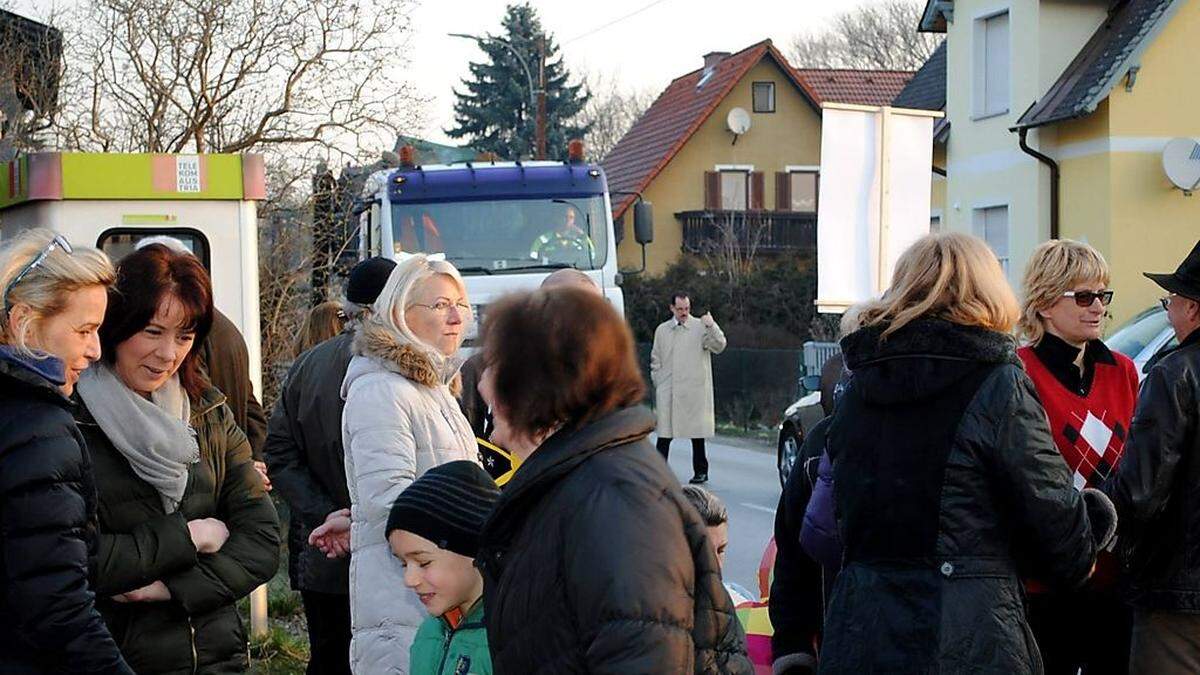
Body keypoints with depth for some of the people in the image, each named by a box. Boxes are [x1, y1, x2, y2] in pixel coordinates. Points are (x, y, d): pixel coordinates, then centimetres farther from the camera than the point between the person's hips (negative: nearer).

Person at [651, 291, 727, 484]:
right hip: (667, 390, 2)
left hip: (694, 390, -2)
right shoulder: (662, 330, 11)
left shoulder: (701, 327, 1)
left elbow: (719, 346, -10)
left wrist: (711, 326, -23)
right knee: (664, 433, 0)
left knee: (697, 432, 4)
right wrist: (658, 381, 7)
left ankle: (700, 471, 14)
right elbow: (656, 359, 16)